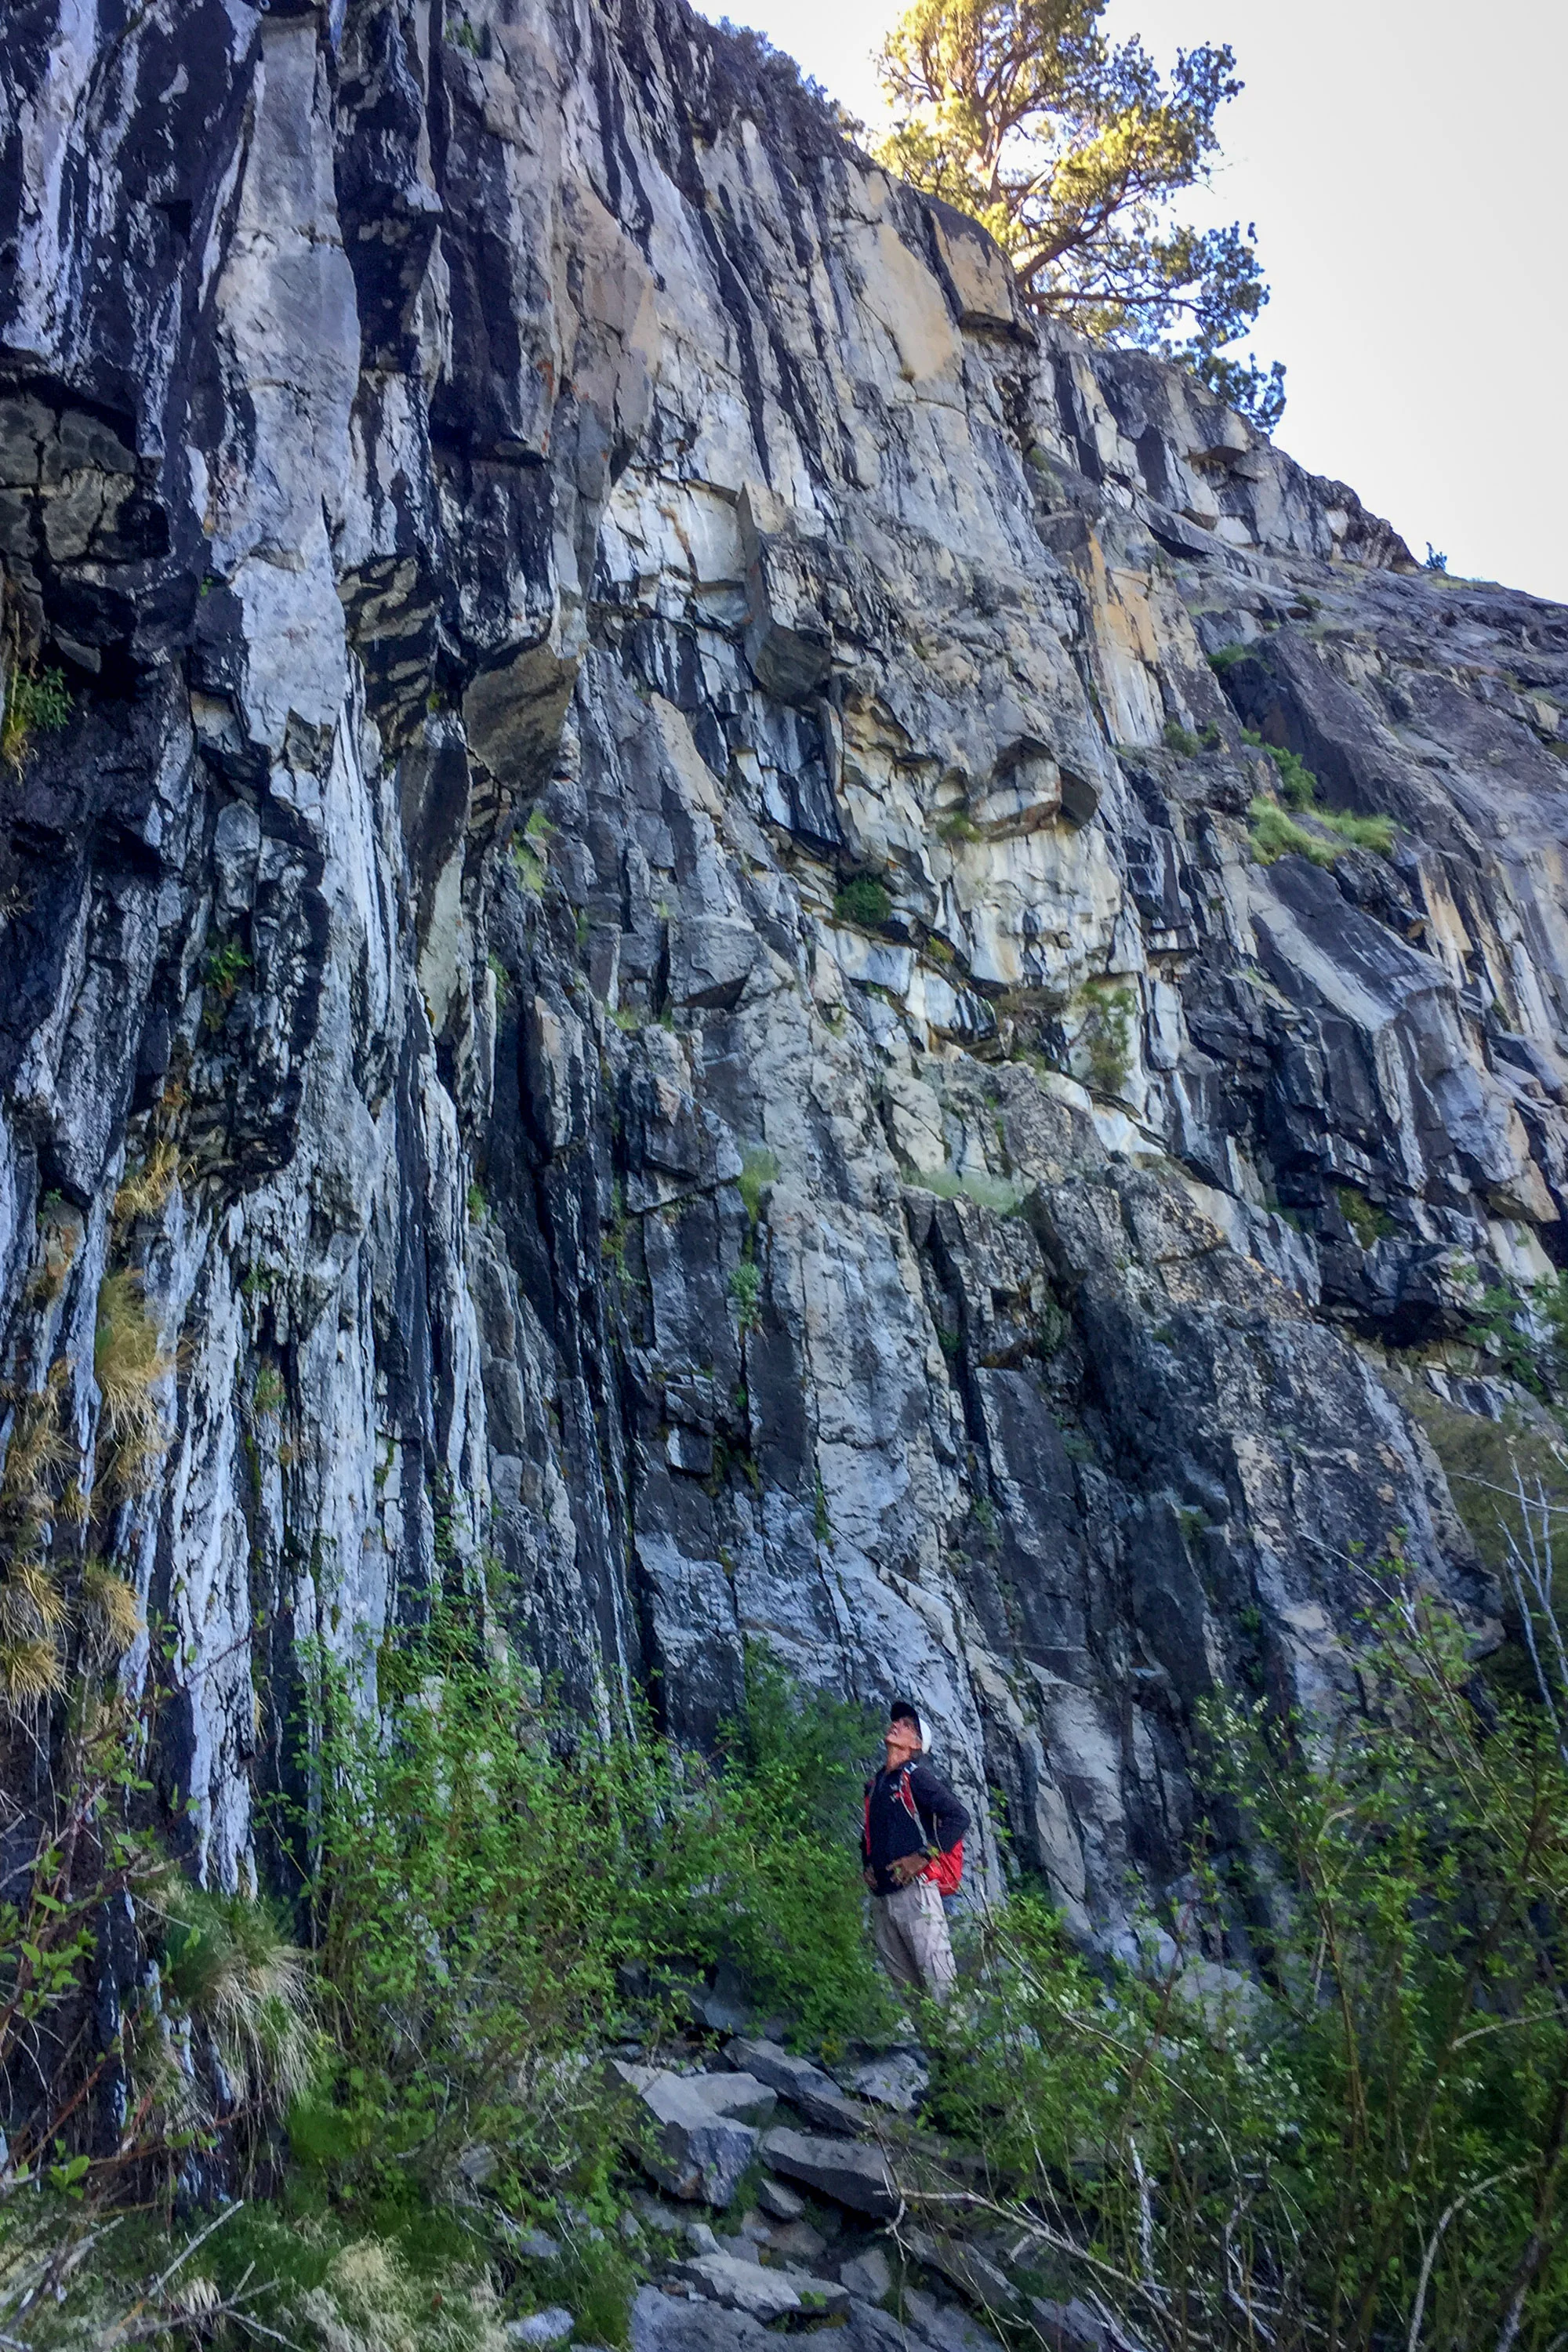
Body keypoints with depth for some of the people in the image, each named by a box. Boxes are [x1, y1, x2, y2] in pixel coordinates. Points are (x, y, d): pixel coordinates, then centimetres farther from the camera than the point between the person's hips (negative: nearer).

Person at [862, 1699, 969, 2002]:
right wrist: (868, 1865, 15)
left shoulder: (917, 1776, -3)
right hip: (881, 1895, 8)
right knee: (899, 1976, 9)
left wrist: (922, 1858, -16)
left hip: (914, 1889, -8)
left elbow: (958, 1817, -14)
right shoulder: (875, 1784, 19)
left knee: (935, 1974, -11)